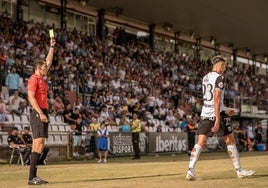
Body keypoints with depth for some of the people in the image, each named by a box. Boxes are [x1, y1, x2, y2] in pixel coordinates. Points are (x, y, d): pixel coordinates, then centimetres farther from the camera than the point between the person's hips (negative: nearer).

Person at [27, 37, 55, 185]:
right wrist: (40, 113, -23)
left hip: (43, 113, 10)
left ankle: (34, 177, 8)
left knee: (38, 145, 7)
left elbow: (48, 62, 31)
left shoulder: (41, 78, 18)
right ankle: (32, 177, -15)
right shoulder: (34, 79, -8)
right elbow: (31, 97, -17)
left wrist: (52, 47, 32)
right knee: (39, 143, -14)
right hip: (38, 113, -10)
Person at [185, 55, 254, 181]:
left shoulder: (205, 78, 14)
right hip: (217, 113, -7)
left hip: (204, 113, 7)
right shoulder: (219, 78, -10)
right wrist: (218, 120, -23)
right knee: (230, 141, 6)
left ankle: (190, 171, -10)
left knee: (200, 143, 2)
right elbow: (217, 99, -19)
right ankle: (239, 171, 14)